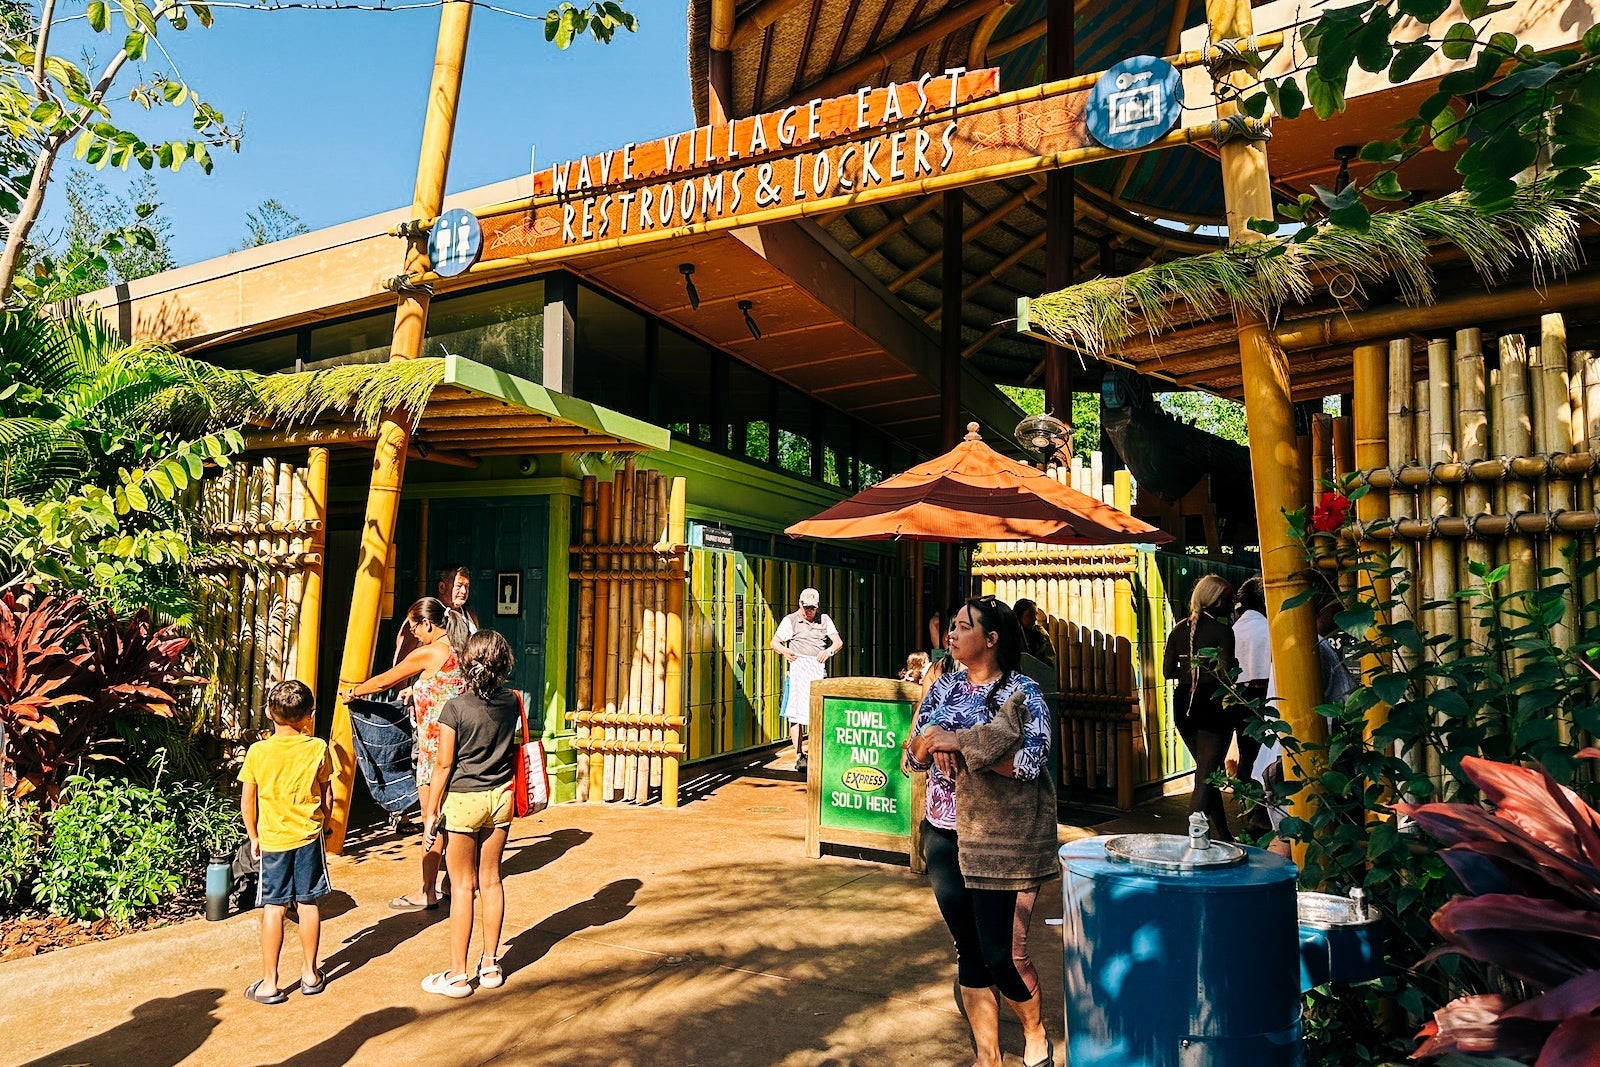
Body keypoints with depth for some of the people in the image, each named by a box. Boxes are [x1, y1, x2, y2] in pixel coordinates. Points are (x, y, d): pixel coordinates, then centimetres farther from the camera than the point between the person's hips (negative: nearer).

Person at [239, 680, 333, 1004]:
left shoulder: (258, 752, -10)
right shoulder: (318, 748, -9)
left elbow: (247, 801, -4)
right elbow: (328, 799, -1)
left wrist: (254, 837, 10)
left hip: (273, 840, -1)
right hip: (308, 836, 1)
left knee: (274, 908, 6)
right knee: (307, 904, 10)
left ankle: (269, 983, 12)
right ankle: (310, 973, 21)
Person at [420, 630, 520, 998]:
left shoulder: (456, 708, -16)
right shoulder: (511, 702, -2)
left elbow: (444, 765, -12)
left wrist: (431, 811, -4)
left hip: (462, 800, -4)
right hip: (499, 798, 4)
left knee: (462, 886, 4)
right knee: (490, 880, 14)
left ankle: (458, 974, 12)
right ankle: (490, 964, 23)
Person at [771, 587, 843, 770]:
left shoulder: (824, 620, 15)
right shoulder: (790, 620, 7)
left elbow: (838, 641, 9)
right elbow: (774, 642, 4)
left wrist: (829, 650, -13)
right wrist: (784, 651, -18)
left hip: (819, 671, 3)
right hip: (799, 668, -3)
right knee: (797, 712, -7)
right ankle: (799, 755, -4)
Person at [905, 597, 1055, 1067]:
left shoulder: (1021, 691, -9)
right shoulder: (945, 685, 7)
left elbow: (1028, 761, -23)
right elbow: (912, 758, 6)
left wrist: (958, 743, -21)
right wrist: (931, 739, -16)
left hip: (1000, 840, -5)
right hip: (945, 835, 5)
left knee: (1003, 955, 0)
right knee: (969, 952, 10)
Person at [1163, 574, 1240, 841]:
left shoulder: (1178, 631, 6)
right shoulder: (1221, 631, -10)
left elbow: (1168, 671, 7)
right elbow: (1226, 674, -15)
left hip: (1184, 706, 6)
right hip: (1214, 706, -6)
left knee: (1206, 772, 18)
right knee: (1207, 776, -1)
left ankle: (1222, 835, 28)